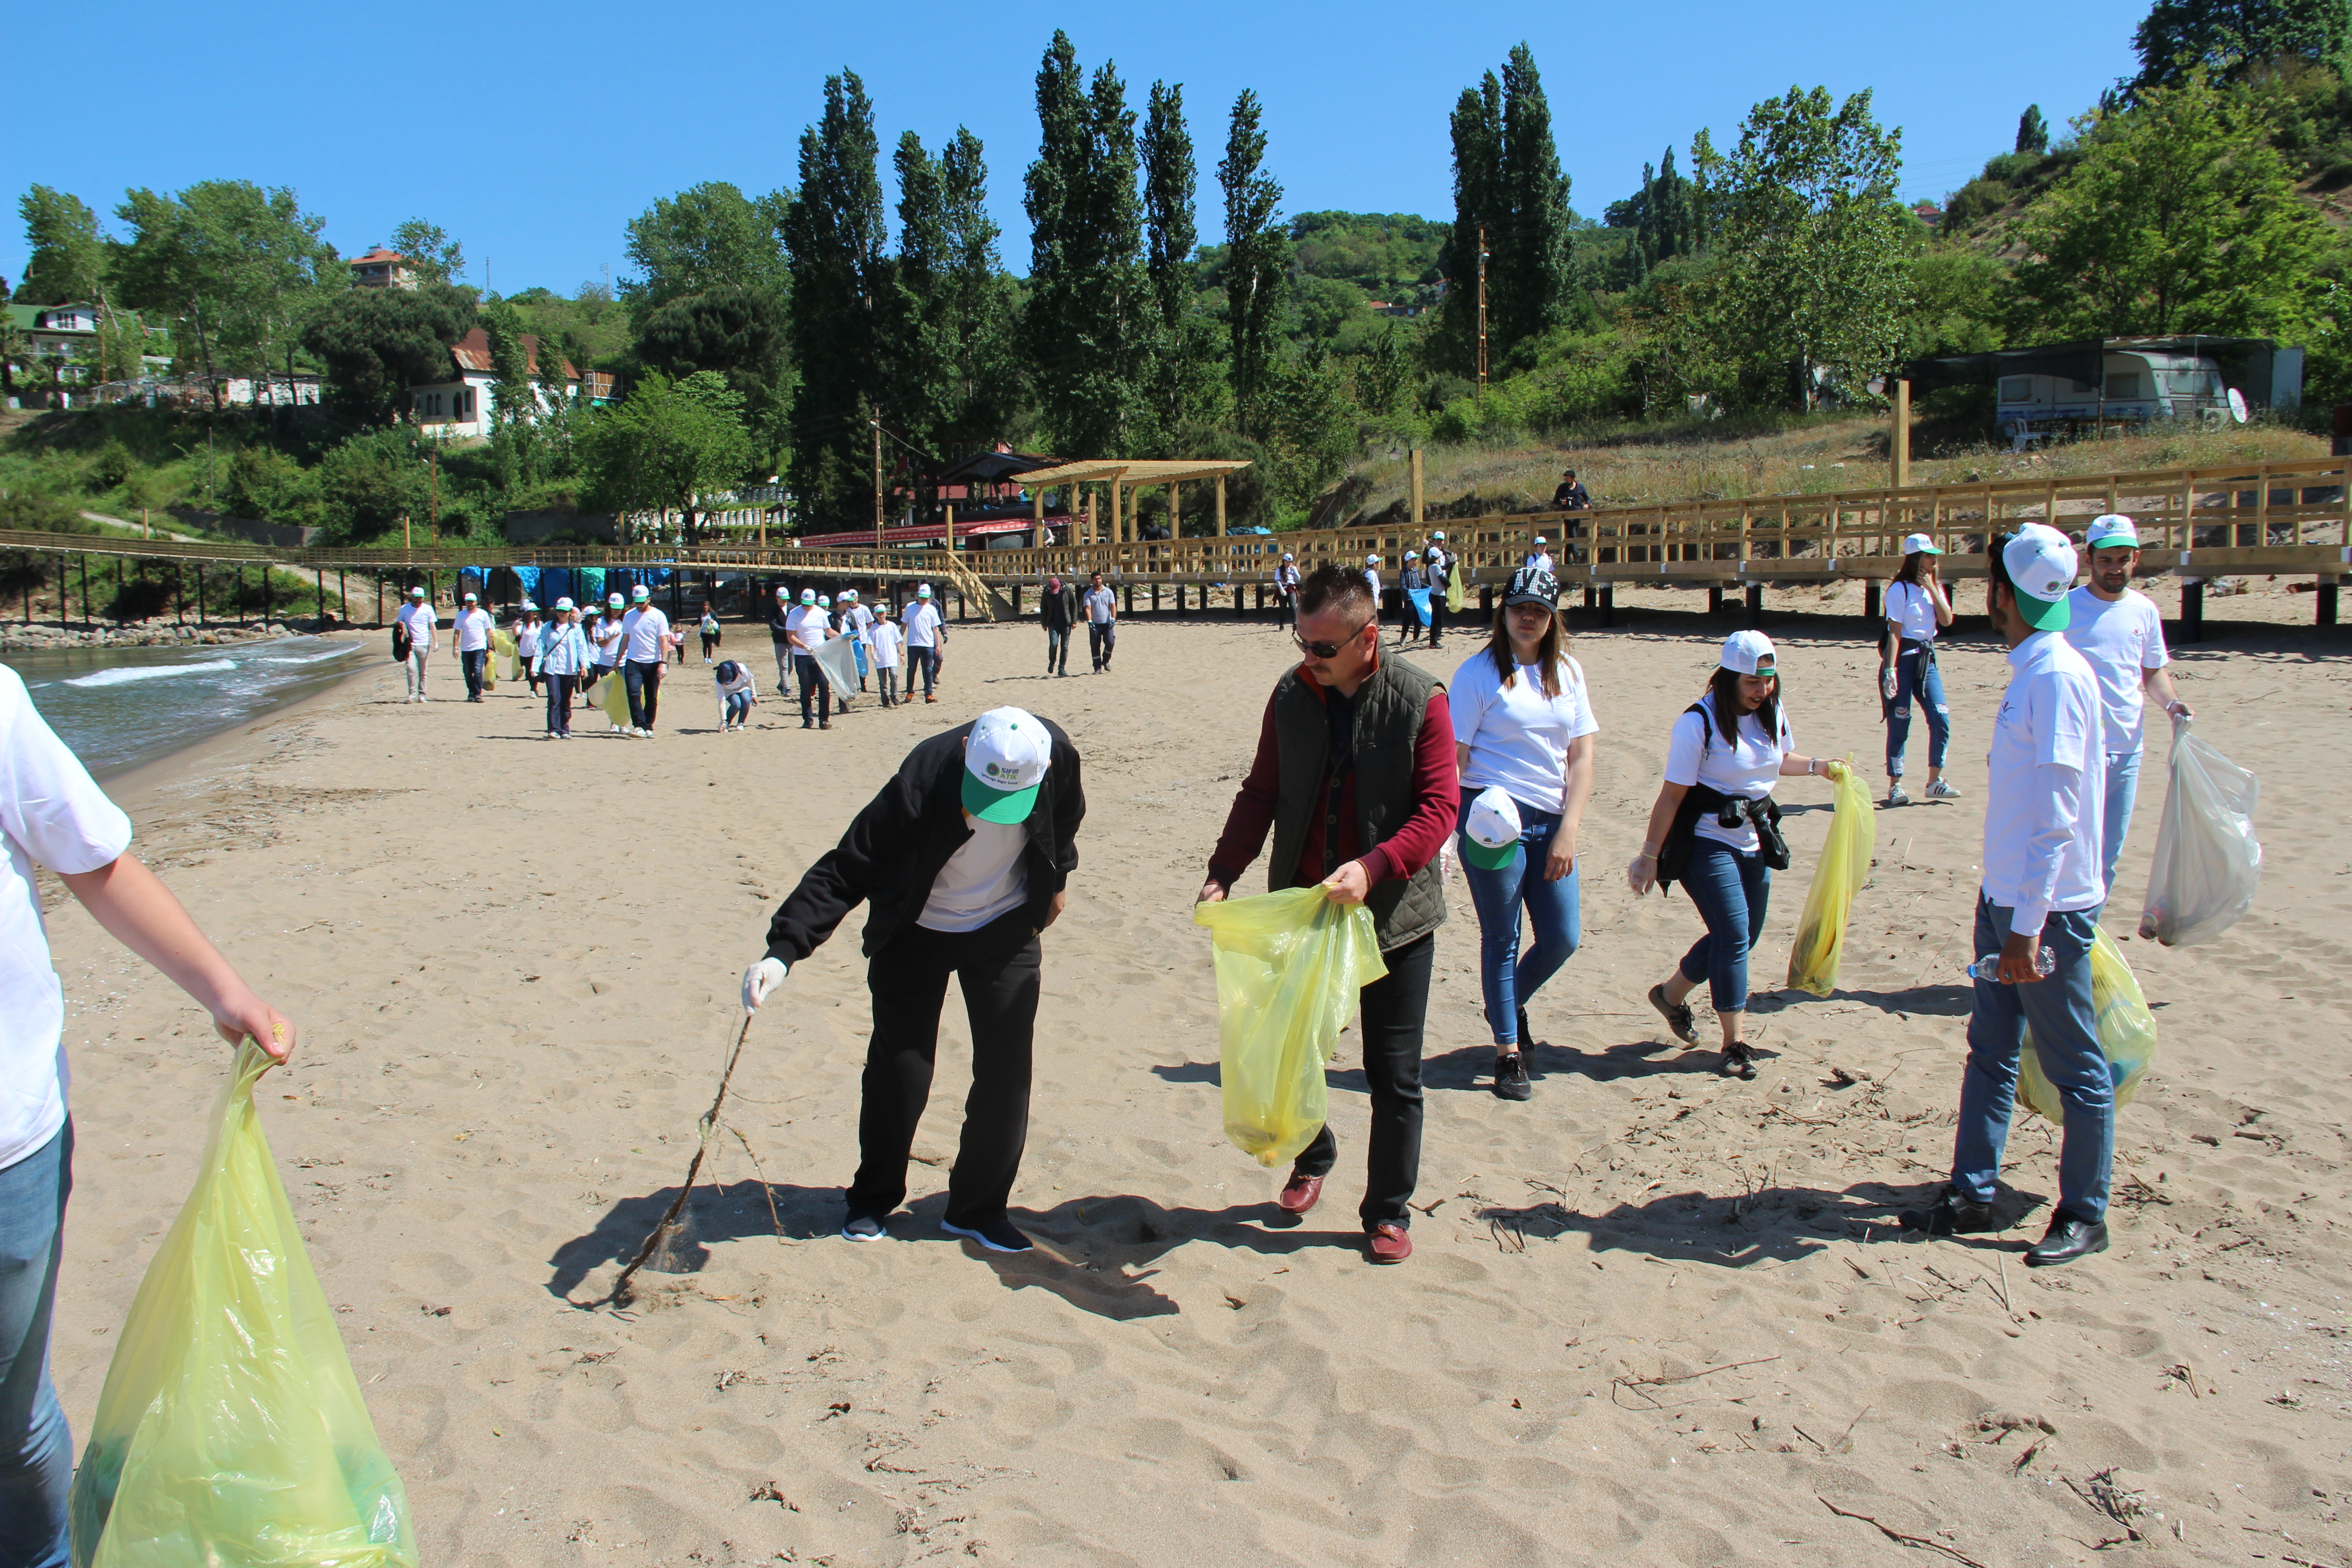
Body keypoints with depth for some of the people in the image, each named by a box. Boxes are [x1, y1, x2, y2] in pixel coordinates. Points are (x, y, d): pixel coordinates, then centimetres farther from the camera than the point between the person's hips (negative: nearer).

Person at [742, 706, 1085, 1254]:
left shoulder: (1058, 755, -24)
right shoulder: (922, 781, -35)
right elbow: (844, 871, -33)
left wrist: (1057, 876, 12)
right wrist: (783, 951, -43)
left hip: (1006, 930, 3)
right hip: (916, 935, -2)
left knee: (1006, 1070, -1)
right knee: (900, 1071, -2)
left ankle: (978, 1209, 16)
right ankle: (871, 1200, 22)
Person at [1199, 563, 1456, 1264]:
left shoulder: (1419, 699, -11)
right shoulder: (1291, 696, 0)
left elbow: (1439, 807, -15)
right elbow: (1261, 794, 7)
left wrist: (1372, 867, -29)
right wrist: (1222, 873, -5)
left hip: (1394, 915, -3)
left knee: (1393, 1075, 6)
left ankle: (1388, 1211, 25)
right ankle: (1313, 1157, 43)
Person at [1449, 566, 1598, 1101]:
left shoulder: (1567, 673, 9)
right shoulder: (1480, 672, -4)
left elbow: (1581, 755, 6)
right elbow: (1453, 755, -7)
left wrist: (1568, 831, -3)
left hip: (1550, 820, 5)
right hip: (1494, 820, -5)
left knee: (1563, 937, 6)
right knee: (1503, 939, 3)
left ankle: (1509, 1005, 34)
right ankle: (1509, 1053, 16)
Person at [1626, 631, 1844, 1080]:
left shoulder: (1773, 713, 2)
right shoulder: (1699, 723, -18)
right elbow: (1672, 794, -16)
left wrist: (1818, 766, 3)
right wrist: (1649, 856, -14)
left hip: (1754, 842, 8)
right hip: (1707, 844, -7)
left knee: (1743, 938, 13)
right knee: (1733, 934, -12)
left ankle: (1671, 994, 35)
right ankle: (1734, 1042, -2)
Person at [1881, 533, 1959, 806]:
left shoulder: (1935, 587, 12)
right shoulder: (1900, 589, -8)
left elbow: (1947, 620, 0)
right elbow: (1895, 632, -12)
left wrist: (1932, 589, -7)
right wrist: (1891, 670, -18)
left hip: (1927, 658, 6)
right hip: (1903, 658, -6)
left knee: (1941, 719, -2)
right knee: (1900, 723, -2)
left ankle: (1935, 781, 8)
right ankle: (1895, 785, 7)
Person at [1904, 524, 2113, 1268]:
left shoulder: (2057, 676, -18)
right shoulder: (2030, 671, 10)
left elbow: (2055, 815, -22)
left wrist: (2028, 924, -22)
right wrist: (2006, 913, 18)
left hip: (2046, 910, -9)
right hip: (2006, 898, 9)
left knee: (2075, 1067, 5)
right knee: (1991, 1053, 13)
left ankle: (2085, 1215, 18)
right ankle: (1972, 1196, 22)